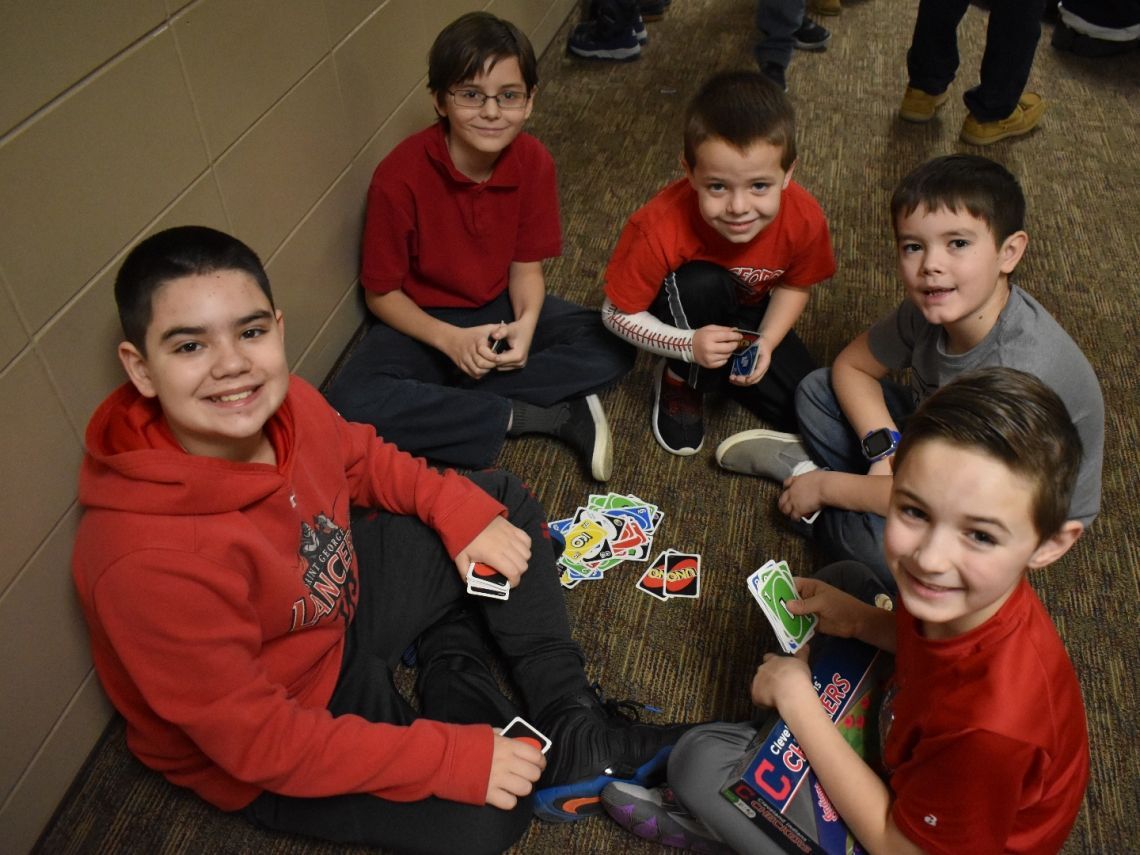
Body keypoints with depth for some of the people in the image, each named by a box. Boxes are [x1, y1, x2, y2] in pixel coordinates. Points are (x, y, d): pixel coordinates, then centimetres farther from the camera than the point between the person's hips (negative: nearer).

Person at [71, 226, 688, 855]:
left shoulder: (281, 405, -18)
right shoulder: (151, 559, -37)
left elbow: (360, 459, 5)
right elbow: (258, 739, -29)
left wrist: (460, 509, -9)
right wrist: (452, 756, -26)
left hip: (338, 606, 7)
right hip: (260, 757, -6)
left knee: (501, 500, 6)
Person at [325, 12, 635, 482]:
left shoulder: (534, 161, -12)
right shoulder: (399, 176, -22)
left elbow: (526, 264, -4)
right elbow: (381, 292, -13)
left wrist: (526, 324, -25)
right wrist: (449, 339, -28)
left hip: (500, 306, 3)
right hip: (423, 320, -3)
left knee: (615, 348, -16)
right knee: (351, 405, -31)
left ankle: (441, 397, -18)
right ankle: (553, 415, -24)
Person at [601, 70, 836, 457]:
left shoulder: (804, 218, -28)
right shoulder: (659, 230, -38)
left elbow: (795, 285, -6)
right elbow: (617, 314, -25)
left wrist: (766, 343, -22)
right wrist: (689, 346, -38)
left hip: (748, 313, 4)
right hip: (680, 310, -3)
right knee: (702, 283, -38)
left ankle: (720, 368, 16)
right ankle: (679, 381, -10)